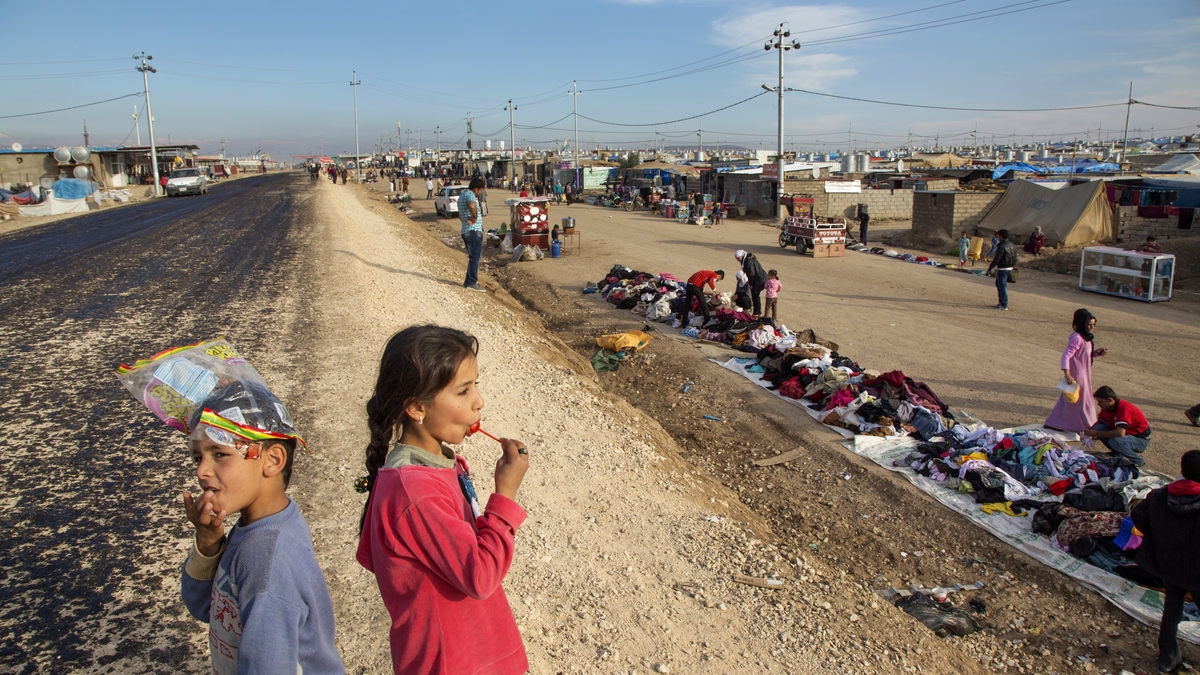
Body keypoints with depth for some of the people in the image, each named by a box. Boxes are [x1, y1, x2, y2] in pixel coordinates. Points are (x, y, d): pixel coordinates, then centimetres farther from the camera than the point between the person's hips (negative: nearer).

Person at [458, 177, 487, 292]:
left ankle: (469, 282, 19)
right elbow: (472, 205, -39)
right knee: (475, 257, -8)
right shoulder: (470, 195, -14)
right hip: (474, 231, -10)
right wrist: (475, 217, -24)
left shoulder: (462, 196, 20)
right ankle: (472, 282, -9)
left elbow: (460, 215, 31)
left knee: (473, 257, 16)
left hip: (466, 231, 10)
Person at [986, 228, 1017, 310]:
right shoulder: (1012, 245, 9)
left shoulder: (1001, 246, -19)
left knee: (1002, 286, -2)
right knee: (998, 283, 22)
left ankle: (1004, 305, 1)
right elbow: (1015, 258, 15)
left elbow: (996, 259, -19)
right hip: (1010, 268, 9)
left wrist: (990, 268, -11)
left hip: (1002, 269, -9)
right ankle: (1002, 301, 26)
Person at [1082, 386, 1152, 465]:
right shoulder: (1106, 408, -5)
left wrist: (1096, 433, -34)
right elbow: (1099, 422, 8)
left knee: (1115, 441, -36)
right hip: (1128, 435, 8)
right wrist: (1088, 432, -13)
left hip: (1141, 439, -8)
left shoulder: (1124, 408, -30)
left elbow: (1120, 433, -41)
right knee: (1098, 428, -11)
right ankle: (1118, 455, 7)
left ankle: (1138, 461, -11)